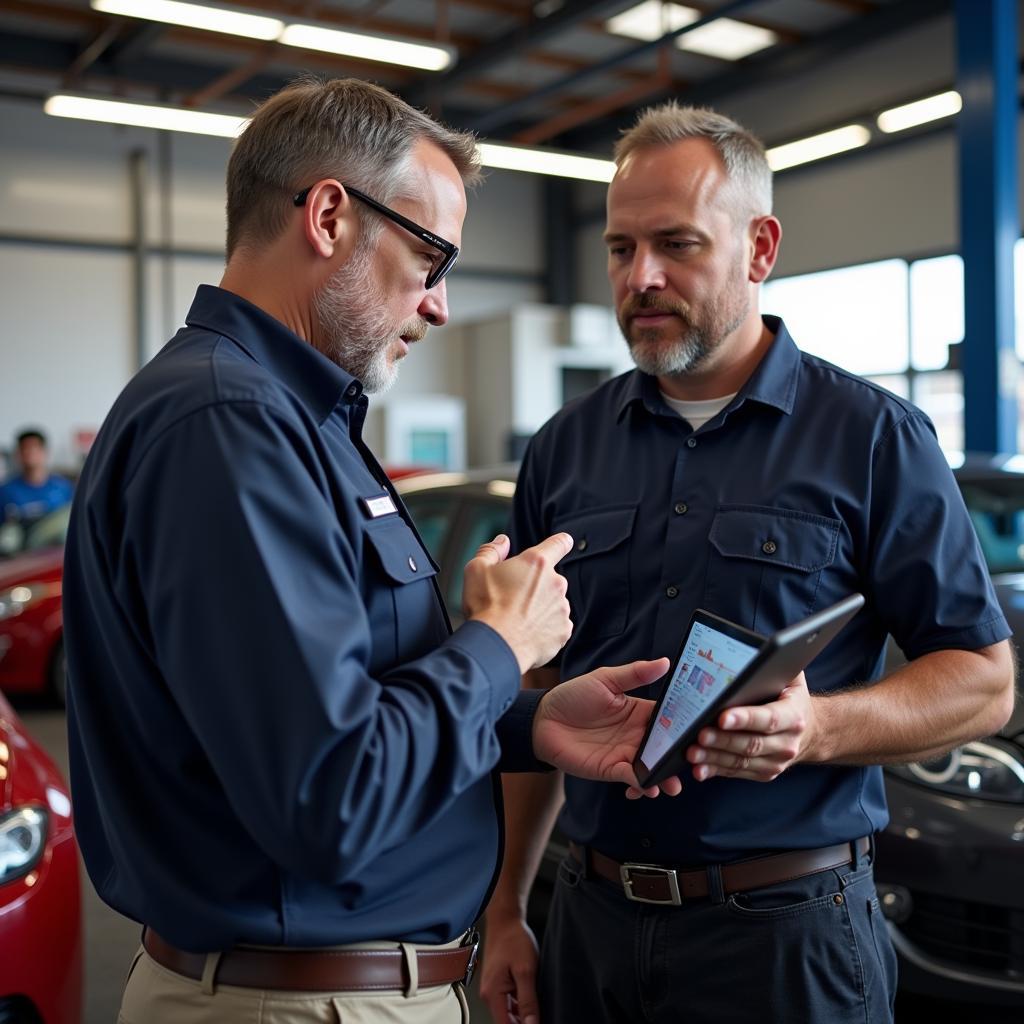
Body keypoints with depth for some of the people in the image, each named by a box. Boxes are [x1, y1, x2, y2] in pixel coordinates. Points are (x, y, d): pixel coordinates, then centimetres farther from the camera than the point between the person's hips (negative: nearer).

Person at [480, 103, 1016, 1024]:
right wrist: (504, 911, 6)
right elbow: (536, 696, 9)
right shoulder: (565, 449, 5)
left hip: (787, 927, -3)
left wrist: (817, 727, -23)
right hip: (591, 921, 4)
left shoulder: (873, 437, -5)